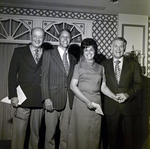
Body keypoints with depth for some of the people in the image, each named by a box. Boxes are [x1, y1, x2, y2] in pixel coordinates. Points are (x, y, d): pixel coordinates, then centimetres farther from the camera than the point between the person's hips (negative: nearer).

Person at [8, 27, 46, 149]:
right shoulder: (19, 52, 6)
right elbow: (12, 74, 2)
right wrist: (13, 96, -6)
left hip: (40, 100, 2)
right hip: (22, 99, -1)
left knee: (36, 132, 11)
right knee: (19, 132, 2)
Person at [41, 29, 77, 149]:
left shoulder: (73, 59, 15)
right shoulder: (49, 54, 3)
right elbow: (44, 77, -4)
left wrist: (73, 98, 3)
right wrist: (46, 98, -11)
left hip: (68, 100, 4)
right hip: (53, 98, -3)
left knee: (66, 132, 7)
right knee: (50, 132, 2)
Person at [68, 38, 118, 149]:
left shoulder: (100, 68, 13)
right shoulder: (79, 66, 4)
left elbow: (103, 87, 11)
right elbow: (73, 86, -5)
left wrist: (115, 97, -5)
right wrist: (87, 101, -14)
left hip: (96, 103, 3)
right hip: (81, 102, -3)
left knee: (95, 133, 7)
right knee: (81, 133, 1)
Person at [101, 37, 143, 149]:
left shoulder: (134, 64, 3)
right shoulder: (104, 65, 5)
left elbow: (138, 84, -1)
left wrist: (127, 94, -16)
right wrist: (111, 96, -9)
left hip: (128, 105, 0)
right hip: (110, 106, 1)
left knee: (128, 135, 12)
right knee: (112, 136, 15)